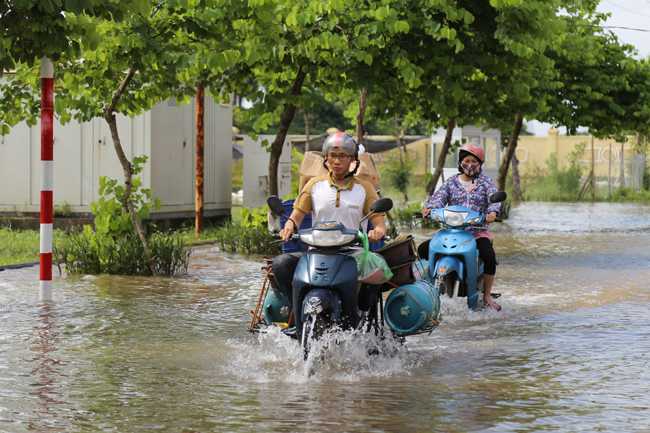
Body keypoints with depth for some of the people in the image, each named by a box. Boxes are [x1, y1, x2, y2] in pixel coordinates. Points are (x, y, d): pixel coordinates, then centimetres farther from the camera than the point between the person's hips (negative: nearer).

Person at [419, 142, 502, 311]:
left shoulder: (486, 182, 8)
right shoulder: (451, 182, 12)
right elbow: (439, 197, -1)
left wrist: (492, 212, -31)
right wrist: (430, 208, -24)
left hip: (478, 232, -2)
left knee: (489, 256, -30)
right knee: (423, 249, -13)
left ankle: (487, 296, -12)